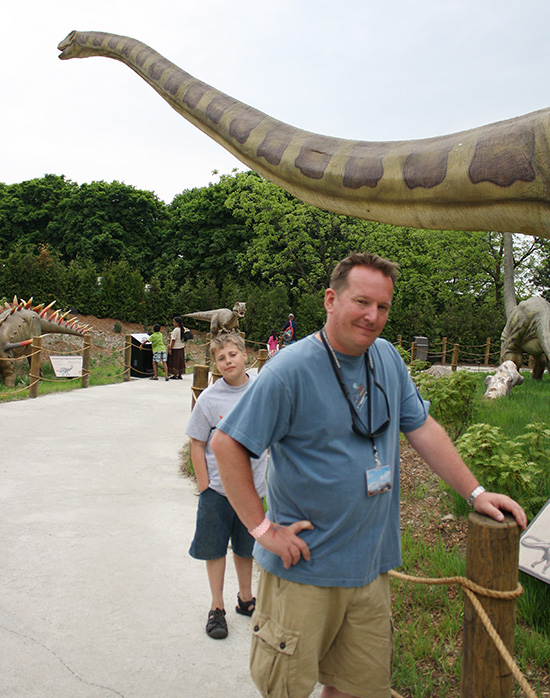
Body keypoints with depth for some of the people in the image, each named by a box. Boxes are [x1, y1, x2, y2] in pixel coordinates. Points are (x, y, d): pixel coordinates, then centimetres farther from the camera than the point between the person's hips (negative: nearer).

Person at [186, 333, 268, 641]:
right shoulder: (209, 398, -11)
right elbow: (197, 444, -5)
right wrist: (204, 487, -6)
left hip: (253, 485, 2)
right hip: (217, 488, -2)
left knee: (245, 546, 18)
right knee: (215, 548, 10)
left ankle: (246, 599, 39)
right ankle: (217, 607, 28)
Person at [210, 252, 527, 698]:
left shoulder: (387, 358, 2)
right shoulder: (290, 369, -18)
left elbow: (422, 428, 10)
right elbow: (226, 444, -16)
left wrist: (475, 492, 7)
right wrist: (262, 528, -16)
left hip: (370, 568, 6)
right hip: (303, 567, -5)